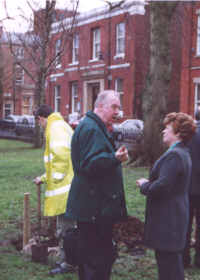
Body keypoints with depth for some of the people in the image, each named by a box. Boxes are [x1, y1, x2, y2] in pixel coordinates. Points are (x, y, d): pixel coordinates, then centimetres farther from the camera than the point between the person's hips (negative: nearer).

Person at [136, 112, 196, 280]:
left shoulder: (173, 156, -20)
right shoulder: (182, 153, 14)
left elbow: (162, 186, -26)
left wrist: (145, 185, -8)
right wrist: (149, 182, 6)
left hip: (167, 221, -11)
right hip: (173, 217, 11)